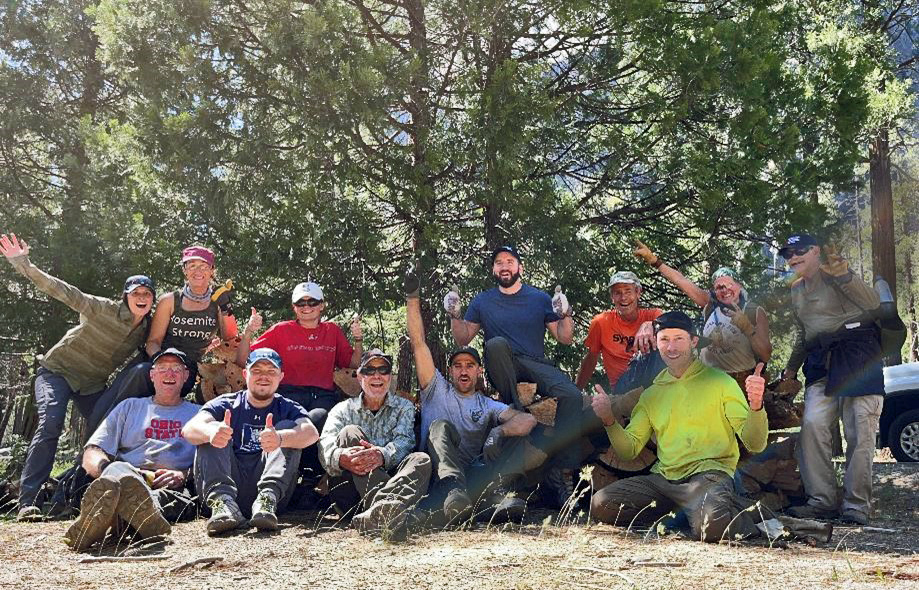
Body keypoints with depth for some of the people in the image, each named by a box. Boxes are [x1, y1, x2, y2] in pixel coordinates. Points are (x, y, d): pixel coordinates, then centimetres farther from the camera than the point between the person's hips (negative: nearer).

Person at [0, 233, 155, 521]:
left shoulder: (147, 328, -5)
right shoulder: (104, 309, -20)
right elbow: (62, 291, -28)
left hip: (93, 384, 6)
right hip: (58, 370, -6)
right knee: (50, 424, -25)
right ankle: (27, 501, -25)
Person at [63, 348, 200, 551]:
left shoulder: (198, 414, 28)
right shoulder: (130, 407, 31)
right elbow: (90, 456, 20)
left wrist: (184, 475, -10)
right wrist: (105, 468, -5)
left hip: (172, 487, -1)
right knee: (117, 470, -38)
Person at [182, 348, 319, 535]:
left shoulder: (288, 409, 13)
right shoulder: (226, 405, 14)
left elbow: (311, 433, -12)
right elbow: (189, 429, -7)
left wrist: (280, 438, -35)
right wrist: (211, 432, -33)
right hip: (228, 483, 1)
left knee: (288, 427, -11)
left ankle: (268, 498, -33)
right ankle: (223, 501, -34)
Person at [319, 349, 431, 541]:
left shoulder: (404, 407, 18)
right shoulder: (343, 409, 16)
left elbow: (404, 441, -4)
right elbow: (325, 447, -5)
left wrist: (383, 455, -30)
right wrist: (341, 458, -32)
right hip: (349, 491, 0)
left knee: (421, 460, -26)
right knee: (349, 433, -23)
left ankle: (375, 513, -57)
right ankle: (385, 506, -48)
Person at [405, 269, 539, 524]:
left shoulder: (488, 406, 24)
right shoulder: (437, 391, 22)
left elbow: (528, 419, 3)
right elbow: (418, 343, 12)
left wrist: (499, 431, -17)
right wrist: (412, 298, 4)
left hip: (475, 475, 2)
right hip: (440, 473, -2)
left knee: (522, 440, -16)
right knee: (440, 425, -27)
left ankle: (492, 496, -45)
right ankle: (453, 491, -56)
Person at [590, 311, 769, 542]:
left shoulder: (720, 382, 2)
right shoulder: (651, 394, 17)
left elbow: (754, 444, -5)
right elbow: (629, 450, 12)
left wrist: (755, 406, -25)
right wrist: (609, 420, -7)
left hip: (709, 473, -5)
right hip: (663, 478, 5)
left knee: (710, 527, -36)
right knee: (600, 504, -14)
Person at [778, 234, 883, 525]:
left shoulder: (834, 275, -2)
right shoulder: (796, 290, 20)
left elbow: (872, 302, -18)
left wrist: (844, 275, -31)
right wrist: (791, 369, 28)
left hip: (857, 356, -6)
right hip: (821, 362, 6)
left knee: (859, 432, -7)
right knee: (813, 425, -9)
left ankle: (856, 505, -2)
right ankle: (822, 501, -4)